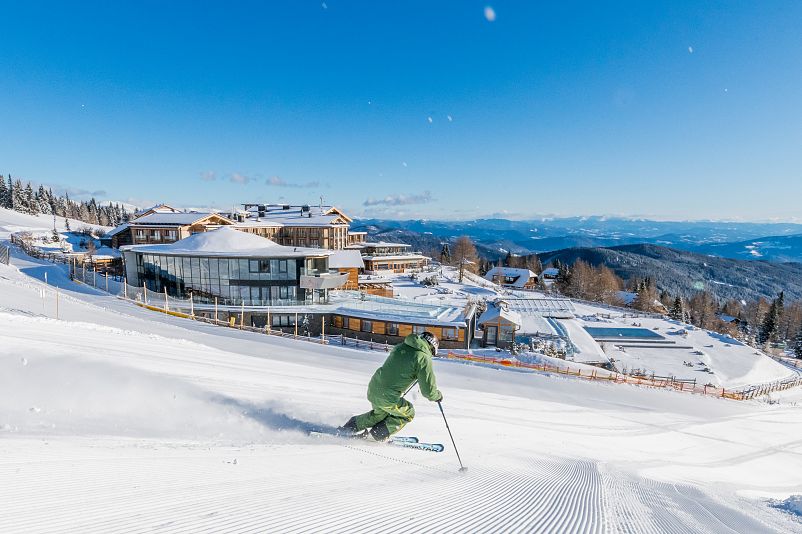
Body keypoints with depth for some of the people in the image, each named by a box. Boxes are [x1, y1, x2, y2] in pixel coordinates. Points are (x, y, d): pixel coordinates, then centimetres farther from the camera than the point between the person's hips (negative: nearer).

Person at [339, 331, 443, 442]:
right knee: (408, 413, 21)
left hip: (373, 388, 7)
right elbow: (428, 390, -10)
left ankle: (353, 426, 37)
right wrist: (437, 396, 12)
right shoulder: (424, 358, -12)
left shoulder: (400, 346, 8)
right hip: (389, 398, -7)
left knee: (380, 412, 34)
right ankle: (380, 433, 19)